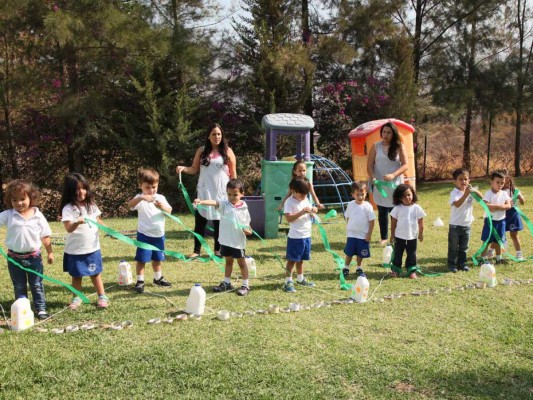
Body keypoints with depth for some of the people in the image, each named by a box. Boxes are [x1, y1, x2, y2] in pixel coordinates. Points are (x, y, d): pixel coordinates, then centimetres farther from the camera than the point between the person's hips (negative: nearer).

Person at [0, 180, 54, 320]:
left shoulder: (38, 216, -5)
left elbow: (45, 236, 1)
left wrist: (50, 252, 5)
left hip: (33, 256, -1)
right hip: (14, 257, 1)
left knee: (37, 285, 10)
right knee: (19, 286, 13)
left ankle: (41, 308, 20)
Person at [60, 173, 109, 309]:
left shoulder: (91, 205, 2)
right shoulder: (68, 208, -14)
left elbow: (98, 221, 16)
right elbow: (68, 228, -26)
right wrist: (77, 223, -46)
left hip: (93, 248, 3)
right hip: (75, 250, -3)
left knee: (96, 273, 13)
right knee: (76, 275, 11)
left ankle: (102, 296, 23)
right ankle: (77, 298, 27)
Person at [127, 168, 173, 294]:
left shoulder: (160, 198, 2)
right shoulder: (140, 198, -11)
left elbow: (169, 211, -6)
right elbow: (130, 205, -32)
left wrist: (162, 207, -27)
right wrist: (141, 198, -49)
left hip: (159, 235, 4)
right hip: (144, 235, -4)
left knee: (157, 258, 19)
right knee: (141, 259, -1)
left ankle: (158, 278, 36)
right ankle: (140, 281, 10)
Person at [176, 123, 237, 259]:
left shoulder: (227, 151, 0)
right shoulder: (202, 151, 4)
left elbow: (233, 173, 2)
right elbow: (194, 169, 4)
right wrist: (183, 168, -15)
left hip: (221, 192, -1)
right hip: (203, 192, 1)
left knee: (219, 221, 8)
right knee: (200, 221, 2)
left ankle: (218, 249, 20)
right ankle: (196, 250, 9)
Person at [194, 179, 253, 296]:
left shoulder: (244, 209, -4)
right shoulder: (224, 205, -4)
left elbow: (248, 228, 4)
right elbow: (214, 202, -25)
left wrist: (247, 230, -19)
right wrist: (201, 202, -43)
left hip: (238, 241, -2)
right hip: (225, 240, 2)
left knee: (241, 262, 8)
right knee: (228, 261, 18)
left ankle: (246, 285, 17)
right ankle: (226, 283, 31)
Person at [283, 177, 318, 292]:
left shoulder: (306, 200, 10)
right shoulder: (289, 202, -13)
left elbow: (309, 213, 19)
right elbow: (288, 218, -22)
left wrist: (313, 211, -4)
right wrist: (302, 212, -30)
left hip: (306, 235, 7)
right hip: (295, 236, -7)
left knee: (301, 259, 19)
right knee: (292, 260, -2)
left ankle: (300, 279, 31)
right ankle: (288, 282, 3)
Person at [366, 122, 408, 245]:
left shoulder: (400, 147, -1)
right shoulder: (376, 147, 2)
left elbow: (405, 165, -6)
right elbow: (369, 165, 1)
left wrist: (393, 175, -22)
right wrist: (372, 177, -19)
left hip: (395, 184, -1)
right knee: (382, 212, 7)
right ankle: (384, 238, 17)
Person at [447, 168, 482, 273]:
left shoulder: (470, 191, 2)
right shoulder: (454, 193, -15)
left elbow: (481, 198, -6)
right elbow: (457, 204, -31)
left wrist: (475, 191, -24)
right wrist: (465, 194, -41)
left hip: (467, 224, 5)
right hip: (455, 225, -5)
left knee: (463, 247, 15)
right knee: (453, 247, 6)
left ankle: (462, 263, 27)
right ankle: (452, 264, 16)